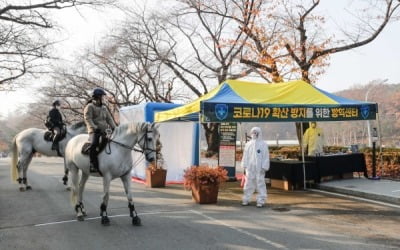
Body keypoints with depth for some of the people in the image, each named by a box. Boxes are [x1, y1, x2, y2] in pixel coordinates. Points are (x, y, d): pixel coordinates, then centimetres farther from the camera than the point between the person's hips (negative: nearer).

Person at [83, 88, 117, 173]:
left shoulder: (104, 107, 22)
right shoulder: (90, 106, 1)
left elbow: (109, 119, 20)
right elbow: (87, 119, -10)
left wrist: (114, 128, 5)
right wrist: (95, 128, -22)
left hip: (105, 131, 7)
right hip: (95, 131, -7)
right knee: (93, 144, -30)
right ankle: (93, 165, -27)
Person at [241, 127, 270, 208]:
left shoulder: (263, 144, 0)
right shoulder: (248, 144, 11)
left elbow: (266, 157, -3)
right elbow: (245, 156, 13)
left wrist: (264, 167, -8)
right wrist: (244, 166, 8)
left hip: (259, 168, -3)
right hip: (250, 168, 3)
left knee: (260, 184, -2)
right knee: (248, 183, 5)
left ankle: (261, 201, 4)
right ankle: (246, 199, 13)